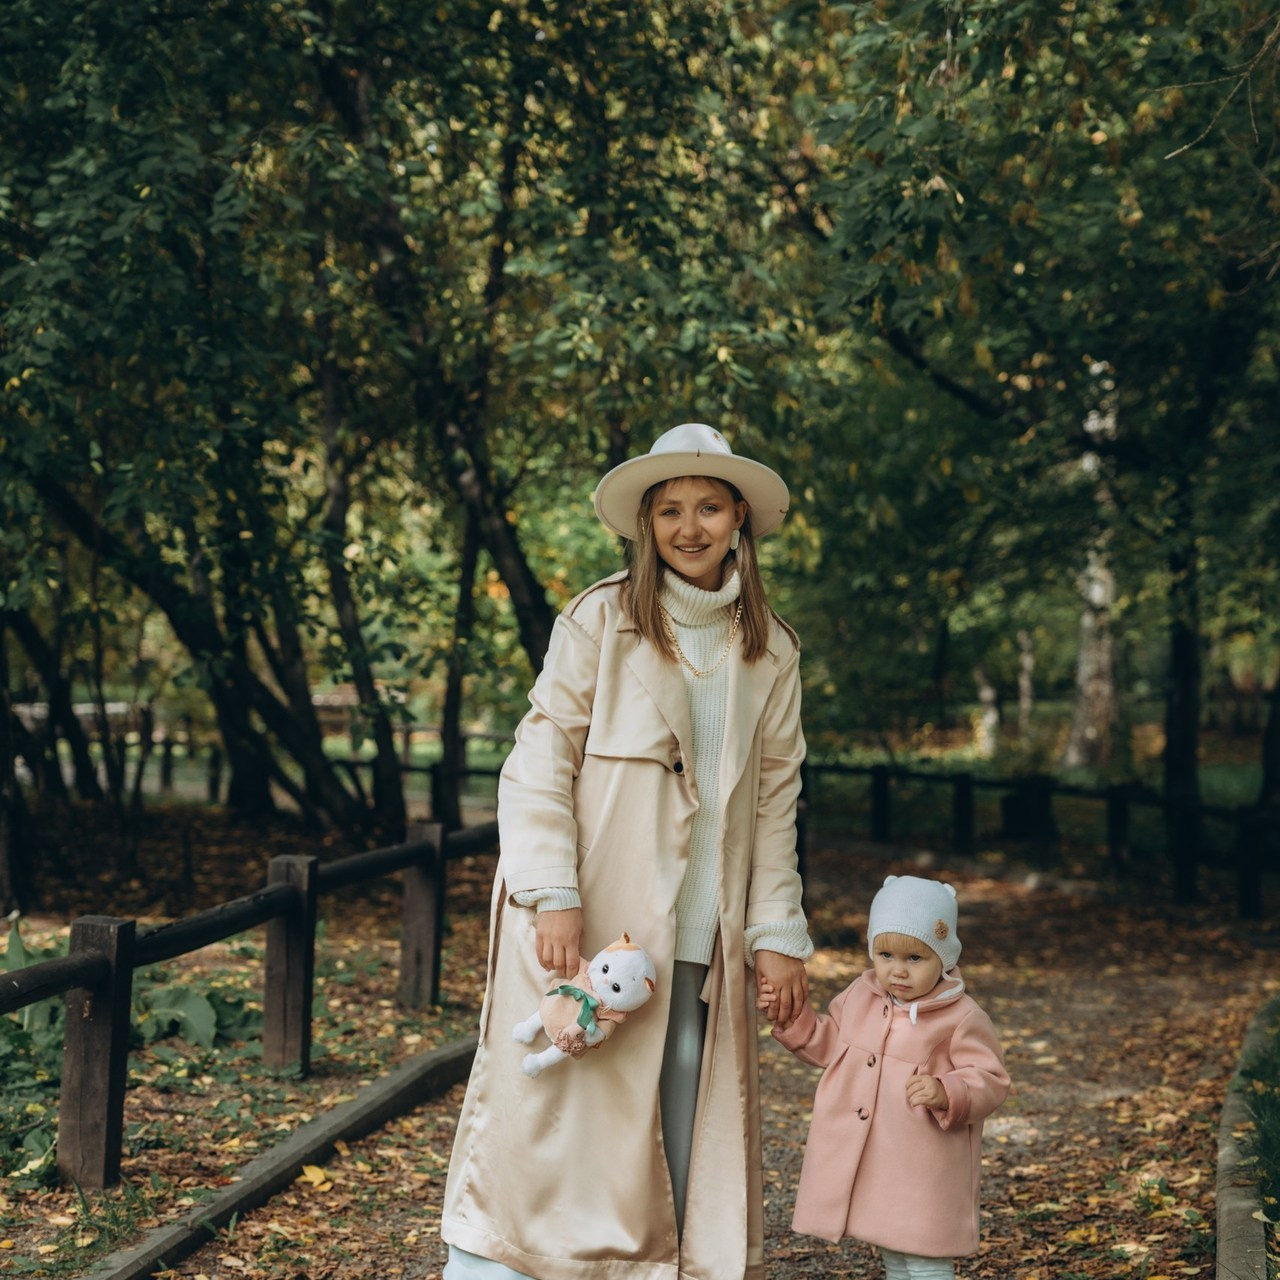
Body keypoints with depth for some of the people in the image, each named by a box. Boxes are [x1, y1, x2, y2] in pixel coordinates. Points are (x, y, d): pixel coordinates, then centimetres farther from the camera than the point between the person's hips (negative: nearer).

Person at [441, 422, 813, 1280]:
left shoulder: (771, 651, 10)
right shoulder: (598, 621, -1)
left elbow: (775, 800, 12)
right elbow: (539, 766, -5)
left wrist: (778, 933, 6)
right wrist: (554, 896, -15)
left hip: (704, 941, 3)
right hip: (588, 928, -3)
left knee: (691, 1140, 3)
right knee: (555, 1119, -3)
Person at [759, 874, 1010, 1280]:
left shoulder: (962, 1018, -13)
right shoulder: (860, 996, 5)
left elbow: (989, 1080, -12)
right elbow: (828, 1044, 18)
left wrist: (948, 1094, -30)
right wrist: (790, 1017, 5)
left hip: (924, 1172, -6)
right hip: (864, 1163, 6)